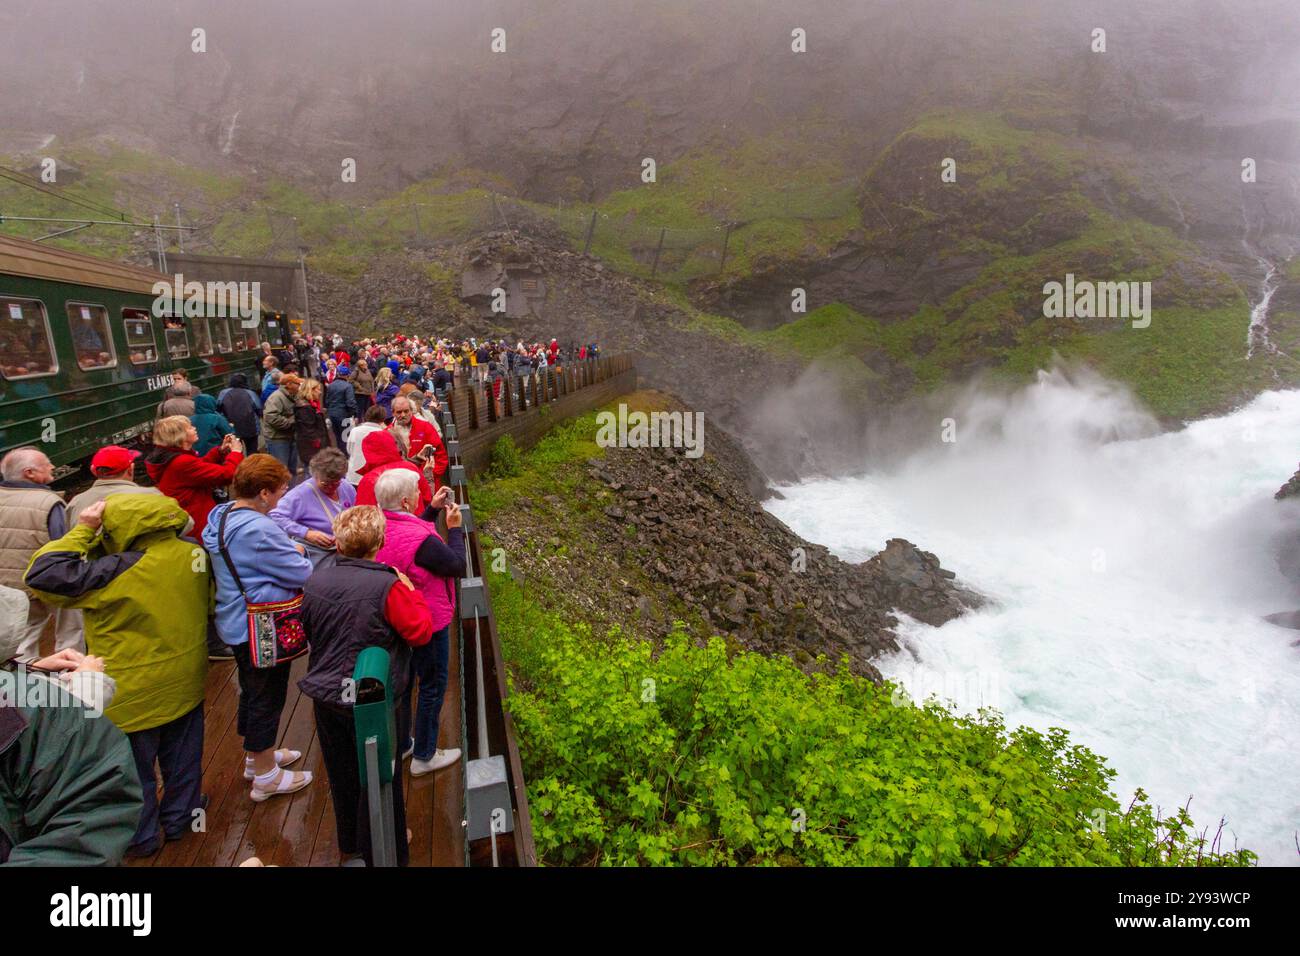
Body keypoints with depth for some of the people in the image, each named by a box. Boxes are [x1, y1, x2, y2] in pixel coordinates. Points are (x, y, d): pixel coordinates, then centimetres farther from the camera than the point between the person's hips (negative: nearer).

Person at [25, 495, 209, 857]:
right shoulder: (193, 555, -9)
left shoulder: (120, 571, -28)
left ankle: (141, 838, 35)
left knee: (134, 770, 17)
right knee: (181, 756, 23)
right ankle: (180, 818, 42)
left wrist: (82, 530, -19)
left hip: (135, 691, -5)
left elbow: (43, 575, -25)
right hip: (186, 681, 6)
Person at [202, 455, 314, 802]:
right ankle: (265, 776, 24)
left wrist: (287, 551, 0)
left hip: (236, 623, 10)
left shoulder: (221, 516, 1)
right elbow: (301, 574, -23)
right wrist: (297, 554, -3)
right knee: (267, 698, 7)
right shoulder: (258, 529, -30)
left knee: (251, 692, 25)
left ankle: (256, 756, 44)